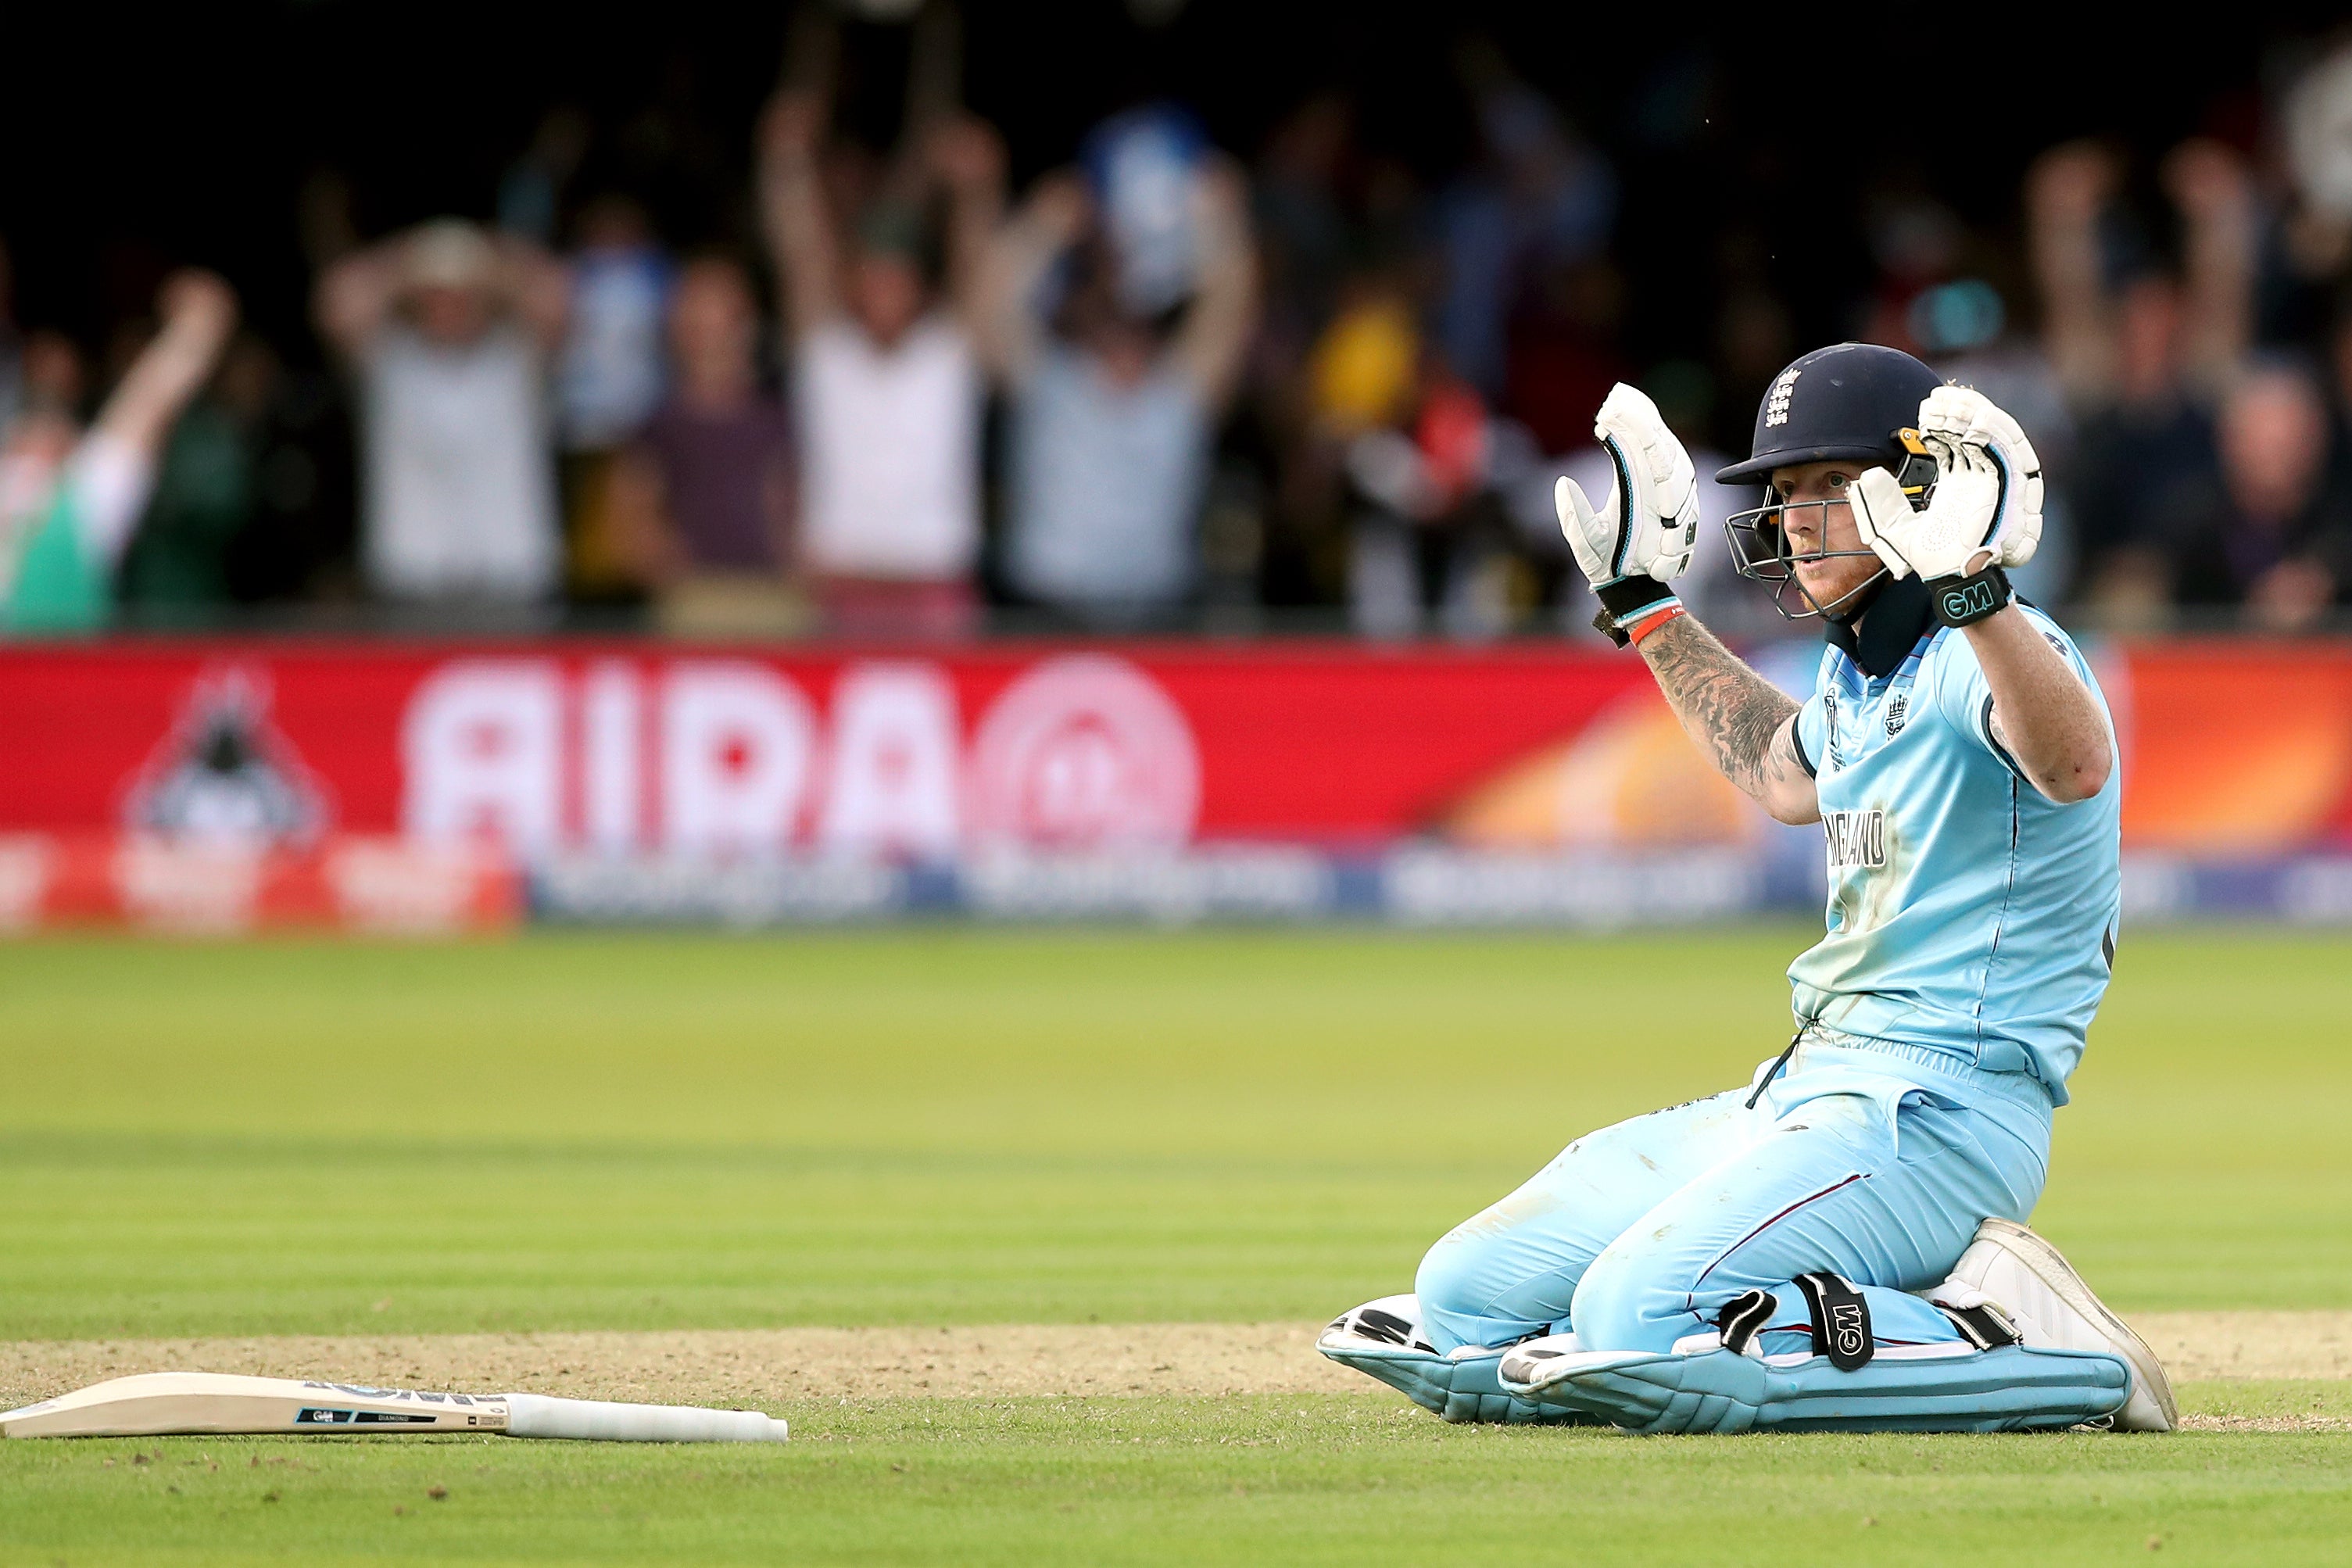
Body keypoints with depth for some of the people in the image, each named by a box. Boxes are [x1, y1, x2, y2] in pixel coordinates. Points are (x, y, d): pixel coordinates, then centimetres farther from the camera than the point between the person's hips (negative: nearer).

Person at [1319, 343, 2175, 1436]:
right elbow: (1783, 774, 42)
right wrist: (1642, 601, 42)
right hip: (1805, 1090, 10)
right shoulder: (1858, 672, 17)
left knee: (1641, 1325, -30)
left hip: (1938, 1107, -10)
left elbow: (2077, 769, -37)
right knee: (1465, 1299, 5)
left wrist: (1973, 591, -51)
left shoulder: (1981, 656, -12)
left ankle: (2031, 1348, -14)